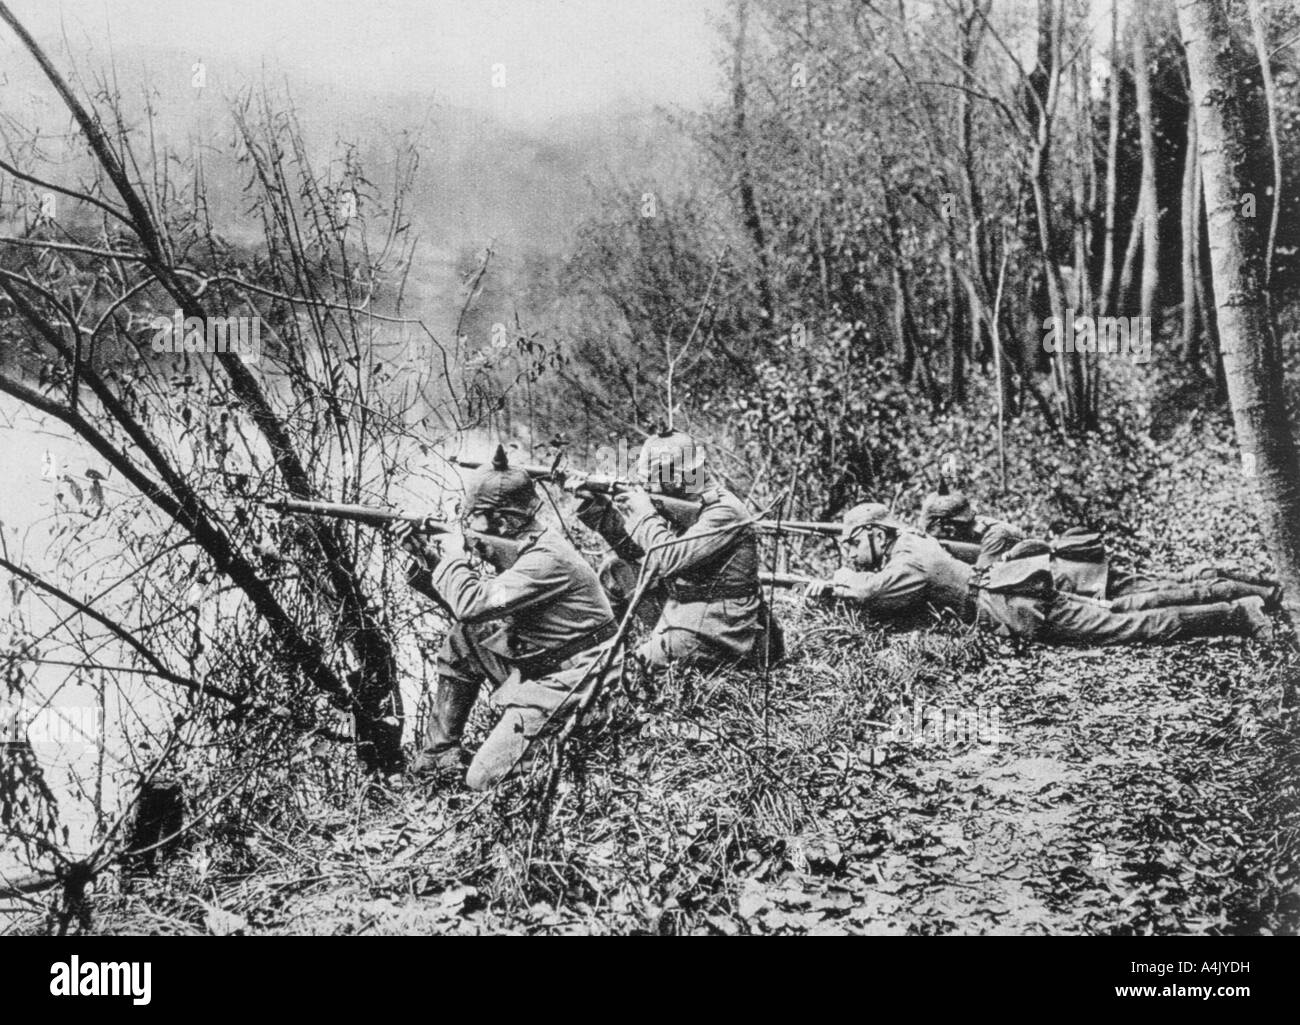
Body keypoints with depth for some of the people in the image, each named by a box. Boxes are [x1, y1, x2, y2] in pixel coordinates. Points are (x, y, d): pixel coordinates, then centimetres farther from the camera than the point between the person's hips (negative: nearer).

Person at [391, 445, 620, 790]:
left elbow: (471, 604, -30)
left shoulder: (546, 560, -25)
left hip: (568, 683, -10)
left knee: (484, 780, -12)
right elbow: (468, 613, 12)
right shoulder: (516, 550, 6)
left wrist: (454, 555, -12)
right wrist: (425, 557, 5)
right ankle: (440, 753, 16)